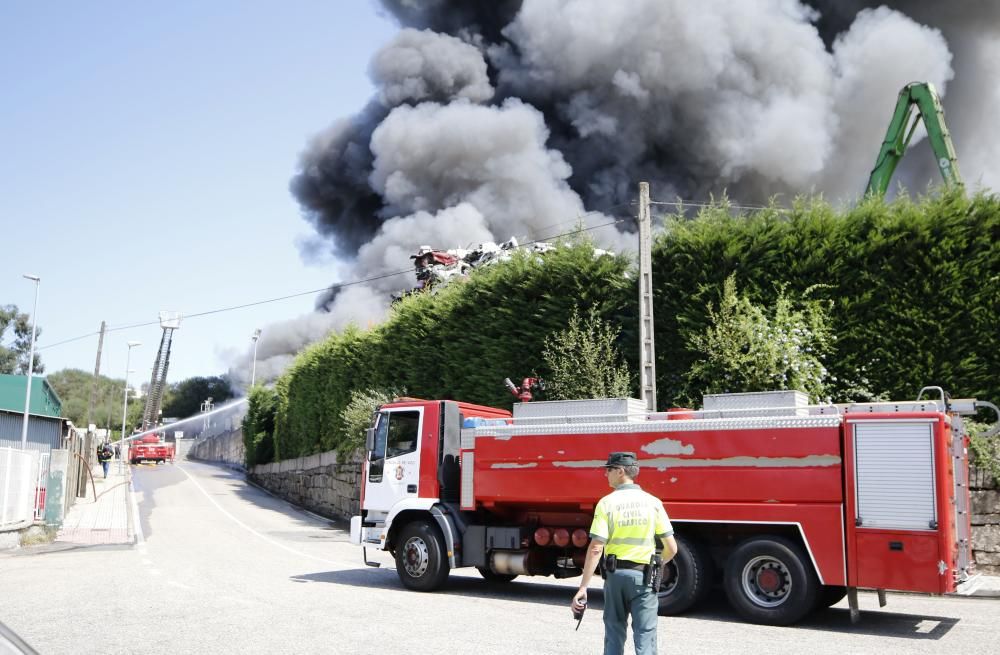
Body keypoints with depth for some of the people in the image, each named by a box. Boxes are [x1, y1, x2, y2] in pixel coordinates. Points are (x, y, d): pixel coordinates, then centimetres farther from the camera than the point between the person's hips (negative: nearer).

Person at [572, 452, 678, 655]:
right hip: (643, 575, 0)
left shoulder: (607, 503, -7)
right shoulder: (653, 502, -2)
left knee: (614, 631, 15)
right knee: (645, 634, 3)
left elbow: (596, 549, -13)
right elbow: (672, 548, -1)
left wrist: (583, 587, -11)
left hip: (615, 573, 0)